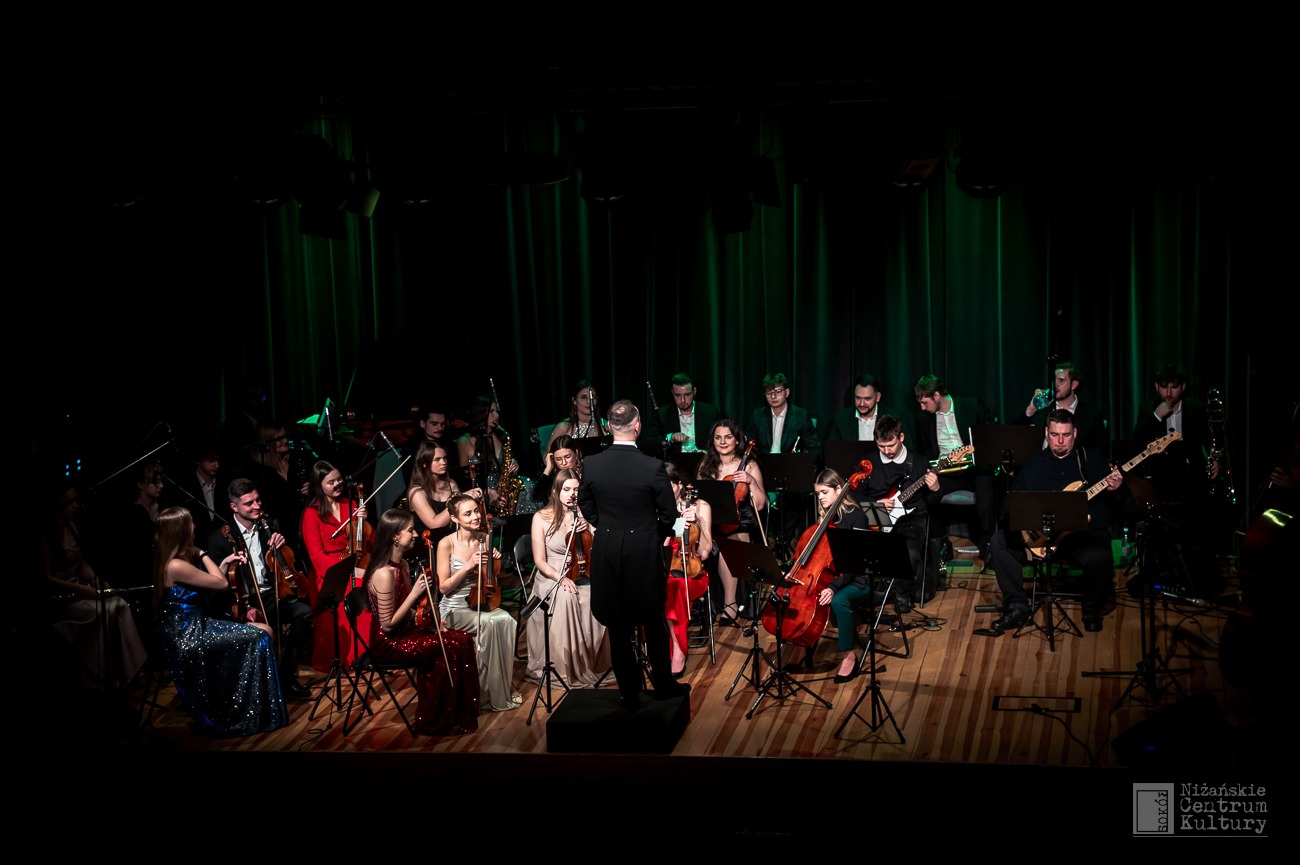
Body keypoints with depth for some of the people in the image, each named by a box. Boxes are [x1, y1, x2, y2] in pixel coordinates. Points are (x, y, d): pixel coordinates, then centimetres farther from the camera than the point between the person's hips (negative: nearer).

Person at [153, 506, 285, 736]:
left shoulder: (178, 560, 9)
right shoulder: (176, 566, -22)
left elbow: (208, 586, 14)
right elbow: (221, 584, -13)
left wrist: (224, 563, 9)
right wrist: (202, 554, -4)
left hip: (194, 627, 10)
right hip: (188, 637, -10)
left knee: (263, 630, 1)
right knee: (259, 636, -10)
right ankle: (258, 715, 2)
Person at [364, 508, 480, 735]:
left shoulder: (402, 565, 6)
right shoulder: (384, 573, -24)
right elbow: (388, 624, -23)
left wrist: (433, 620, 2)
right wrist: (415, 593, -23)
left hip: (406, 631, 9)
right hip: (389, 643, -9)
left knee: (462, 639, -6)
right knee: (450, 647, -17)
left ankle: (455, 713, 3)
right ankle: (435, 721, -2)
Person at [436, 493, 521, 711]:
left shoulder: (485, 539, 2)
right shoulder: (447, 544, -12)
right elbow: (444, 587, -11)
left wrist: (495, 561, -6)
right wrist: (468, 566, -22)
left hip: (481, 604, 5)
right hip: (455, 609, -4)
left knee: (506, 621, -26)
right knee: (490, 624, -31)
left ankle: (506, 684, -16)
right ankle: (496, 695, -20)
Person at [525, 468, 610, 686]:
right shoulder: (542, 518, -1)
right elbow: (539, 561, -4)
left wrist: (588, 531, -9)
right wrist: (561, 578, -22)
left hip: (584, 576, 2)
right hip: (552, 577, -2)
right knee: (566, 597, -37)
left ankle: (594, 663, -14)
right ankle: (566, 668, -27)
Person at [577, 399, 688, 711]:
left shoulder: (591, 465, -9)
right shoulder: (653, 467, -16)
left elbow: (587, 508, 5)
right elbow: (669, 513, -6)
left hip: (607, 555, 2)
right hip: (645, 555, -2)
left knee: (619, 628, 11)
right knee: (654, 624, 16)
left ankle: (629, 694, 18)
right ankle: (663, 685, 28)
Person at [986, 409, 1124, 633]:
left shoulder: (1093, 460, 8)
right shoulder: (1033, 464, 14)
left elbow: (1110, 505, 6)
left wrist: (1113, 490, -19)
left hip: (1085, 533, -3)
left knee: (1100, 558, -35)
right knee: (999, 543, -19)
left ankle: (1092, 611, -5)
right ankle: (1017, 607, -7)